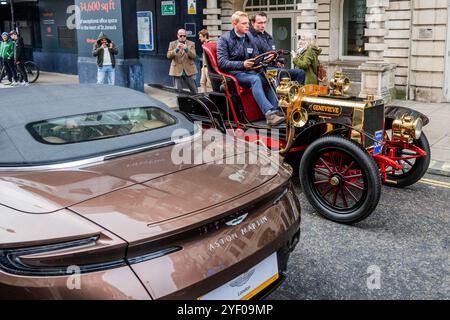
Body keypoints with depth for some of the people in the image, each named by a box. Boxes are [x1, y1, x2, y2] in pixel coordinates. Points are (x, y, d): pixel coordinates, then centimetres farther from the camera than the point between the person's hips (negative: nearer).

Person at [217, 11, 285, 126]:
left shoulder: (250, 37, 18)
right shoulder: (224, 39, 0)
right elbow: (222, 63, -10)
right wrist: (242, 64, -22)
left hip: (249, 71, 6)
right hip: (234, 73, -6)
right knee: (255, 79, -35)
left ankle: (276, 111, -37)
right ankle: (269, 113, -47)